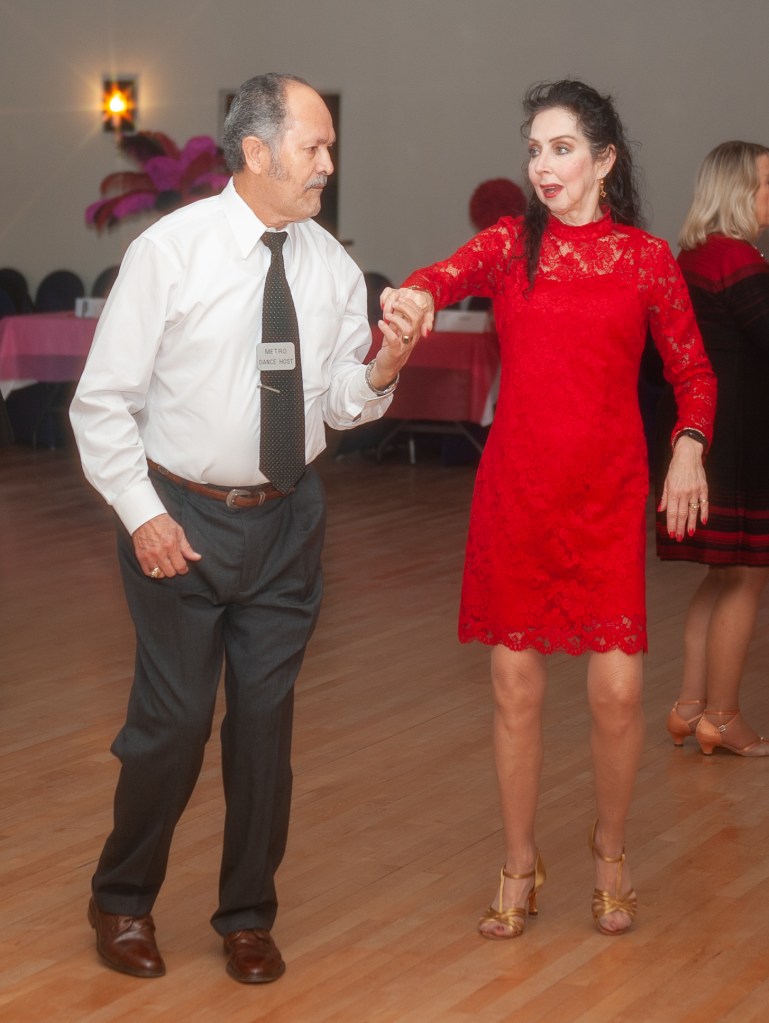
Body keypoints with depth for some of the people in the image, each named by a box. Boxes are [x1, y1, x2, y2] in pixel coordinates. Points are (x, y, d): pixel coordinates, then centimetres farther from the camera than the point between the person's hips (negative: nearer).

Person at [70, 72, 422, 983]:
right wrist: (143, 513, -12)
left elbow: (337, 403, 5)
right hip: (183, 519, -4)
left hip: (287, 517, 4)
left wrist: (380, 370, -15)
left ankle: (247, 916, 27)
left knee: (267, 715, 10)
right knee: (174, 718, 0)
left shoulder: (330, 265, 1)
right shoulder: (171, 249, -12)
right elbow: (103, 400, -8)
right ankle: (122, 901, 24)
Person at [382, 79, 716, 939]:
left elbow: (692, 371, 11)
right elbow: (452, 273, -15)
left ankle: (610, 854, 21)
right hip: (515, 489, 1)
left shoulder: (647, 258, 4)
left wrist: (689, 447, -6)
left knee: (616, 689, -4)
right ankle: (519, 867, 21)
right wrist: (414, 293, -38)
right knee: (515, 684, 5)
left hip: (609, 495, -1)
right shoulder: (511, 244, 6)